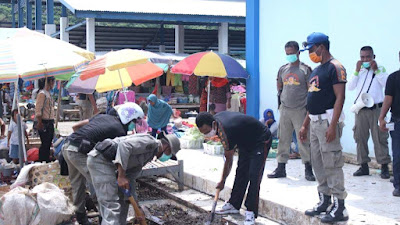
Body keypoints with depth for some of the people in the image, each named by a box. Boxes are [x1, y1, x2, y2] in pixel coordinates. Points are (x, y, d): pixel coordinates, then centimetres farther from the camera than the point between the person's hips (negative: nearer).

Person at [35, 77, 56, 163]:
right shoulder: (42, 94, -13)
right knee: (45, 144, -5)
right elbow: (38, 110, -18)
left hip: (50, 123, 9)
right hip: (44, 123, -9)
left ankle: (47, 162, 20)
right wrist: (40, 123, -18)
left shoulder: (48, 93, 15)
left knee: (48, 143, 13)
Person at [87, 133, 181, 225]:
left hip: (106, 163, 10)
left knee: (122, 200, 19)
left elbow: (130, 177, 17)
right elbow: (124, 145, -24)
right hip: (100, 159, -10)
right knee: (111, 206, -13)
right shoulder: (150, 142, -9)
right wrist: (121, 176, -24)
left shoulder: (148, 156, 21)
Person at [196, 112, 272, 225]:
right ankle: (234, 205, 17)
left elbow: (228, 160, -23)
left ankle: (251, 212, -12)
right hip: (246, 140, 10)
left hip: (261, 141, -10)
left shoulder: (226, 132, -35)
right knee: (241, 172, 10)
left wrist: (222, 182, -9)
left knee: (254, 176, -15)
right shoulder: (217, 117, -10)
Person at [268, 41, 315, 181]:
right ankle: (281, 168, 15)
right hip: (284, 110, 5)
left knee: (304, 140, -4)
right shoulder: (283, 69, 11)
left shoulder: (305, 69, -3)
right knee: (283, 139, 8)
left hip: (300, 110, -5)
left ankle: (308, 170, 2)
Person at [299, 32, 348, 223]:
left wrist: (333, 125, -23)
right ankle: (324, 201, 24)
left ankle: (339, 207, -3)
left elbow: (340, 97, -17)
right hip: (315, 121, 10)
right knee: (318, 163, 13)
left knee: (332, 164, -8)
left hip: (328, 120, -10)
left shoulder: (335, 67, -10)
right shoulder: (316, 70, 18)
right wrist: (305, 124, 21)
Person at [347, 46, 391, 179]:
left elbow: (387, 84, -9)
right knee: (360, 138, 5)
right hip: (360, 110, 3)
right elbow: (350, 87, 1)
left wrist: (376, 70, -11)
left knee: (380, 138, -5)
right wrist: (357, 71, -5)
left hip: (376, 109, -3)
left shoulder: (380, 69, 6)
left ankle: (384, 167, -1)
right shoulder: (359, 71, 13)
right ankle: (364, 166, 13)